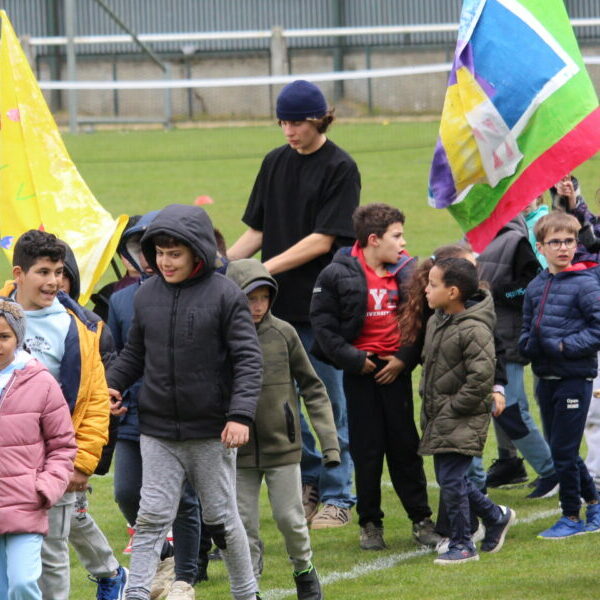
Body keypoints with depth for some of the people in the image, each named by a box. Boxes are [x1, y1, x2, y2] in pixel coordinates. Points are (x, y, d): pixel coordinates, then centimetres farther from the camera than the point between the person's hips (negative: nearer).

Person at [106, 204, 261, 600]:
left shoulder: (226, 295, -9)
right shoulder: (147, 295, 3)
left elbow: (248, 360, -10)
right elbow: (135, 354, 15)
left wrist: (240, 415, -19)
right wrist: (111, 385, -3)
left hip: (211, 432, -3)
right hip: (158, 433, 3)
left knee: (222, 518, 9)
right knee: (152, 516, -4)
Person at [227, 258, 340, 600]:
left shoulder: (283, 334, -3)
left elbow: (311, 387, 4)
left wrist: (329, 439, 0)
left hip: (282, 444, 0)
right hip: (240, 451, 0)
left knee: (290, 518, 5)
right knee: (244, 524, 3)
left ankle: (305, 571, 29)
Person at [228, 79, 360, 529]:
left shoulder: (340, 168, -7)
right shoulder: (275, 163, 11)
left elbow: (324, 239, -13)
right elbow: (259, 230, 13)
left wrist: (267, 268, -18)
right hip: (278, 303, 6)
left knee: (330, 402, 0)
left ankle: (336, 497, 7)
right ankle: (308, 482, 22)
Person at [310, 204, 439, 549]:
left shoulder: (409, 271, 3)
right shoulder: (338, 275, -7)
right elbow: (324, 326, -6)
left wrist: (405, 358, -5)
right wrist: (354, 360, -12)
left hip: (396, 370, 2)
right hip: (360, 372, -2)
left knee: (405, 446, 6)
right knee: (367, 450, 3)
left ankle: (421, 519, 13)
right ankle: (370, 523, 13)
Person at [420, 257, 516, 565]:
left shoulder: (474, 330, -19)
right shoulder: (435, 322, 9)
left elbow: (481, 378, -22)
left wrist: (453, 408, -17)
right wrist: (428, 404, 14)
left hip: (464, 420, -9)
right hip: (438, 418, 9)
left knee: (451, 480, -8)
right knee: (450, 479, 13)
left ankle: (462, 545, 4)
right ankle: (496, 516, 32)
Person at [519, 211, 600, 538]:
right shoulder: (536, 286, 10)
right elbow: (527, 329, 20)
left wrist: (563, 346, -18)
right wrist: (528, 343, -2)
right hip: (547, 377, 7)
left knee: (564, 450, -4)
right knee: (559, 449, 13)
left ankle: (571, 516, 9)